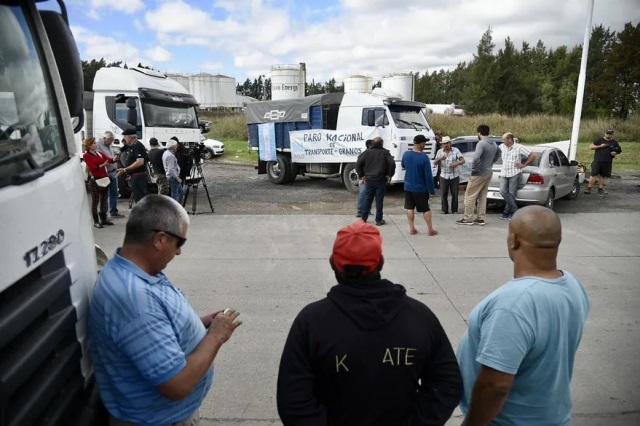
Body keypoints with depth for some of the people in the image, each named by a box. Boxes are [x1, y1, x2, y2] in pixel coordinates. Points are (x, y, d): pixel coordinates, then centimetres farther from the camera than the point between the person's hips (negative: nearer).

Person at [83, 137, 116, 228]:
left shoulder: (99, 153, 14)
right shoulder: (86, 155, -5)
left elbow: (109, 160, 3)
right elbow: (92, 168, -15)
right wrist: (103, 165, -25)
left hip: (105, 178, 7)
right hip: (95, 180, -6)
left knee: (104, 200, 12)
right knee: (95, 201, -2)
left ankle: (104, 218, 21)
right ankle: (96, 221, 2)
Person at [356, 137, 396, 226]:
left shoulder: (367, 152, 3)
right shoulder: (385, 152, -2)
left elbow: (358, 164, -2)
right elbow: (392, 164, -11)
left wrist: (361, 176, 5)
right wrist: (389, 175, 1)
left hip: (369, 180, 2)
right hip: (381, 180, -2)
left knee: (367, 199, 10)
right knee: (379, 200, 3)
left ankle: (364, 218, 14)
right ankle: (378, 220, 6)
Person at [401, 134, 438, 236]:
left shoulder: (406, 154, -6)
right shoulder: (424, 158, -20)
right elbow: (428, 176, -18)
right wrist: (432, 190, -8)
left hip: (408, 187, 4)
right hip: (421, 189, -3)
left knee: (410, 208, 11)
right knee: (425, 209, 8)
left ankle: (412, 229, 15)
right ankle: (431, 230, 14)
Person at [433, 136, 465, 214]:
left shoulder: (456, 150, -2)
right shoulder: (440, 151, 4)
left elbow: (463, 160, -8)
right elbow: (435, 162, 3)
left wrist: (457, 163, -29)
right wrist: (440, 159, -19)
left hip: (454, 176, -1)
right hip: (444, 176, 1)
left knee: (454, 194, 1)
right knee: (444, 194, 0)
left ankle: (454, 210, 12)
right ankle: (445, 210, 11)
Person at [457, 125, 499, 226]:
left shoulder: (481, 143, -18)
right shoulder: (494, 144, 10)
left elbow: (476, 157, -33)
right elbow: (497, 155, 28)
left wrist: (473, 168, -19)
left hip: (479, 173, -8)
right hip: (489, 173, 9)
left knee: (470, 196, -1)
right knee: (483, 196, 13)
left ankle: (467, 219, 1)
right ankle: (480, 219, 14)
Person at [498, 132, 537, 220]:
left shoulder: (519, 148, -6)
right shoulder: (502, 147, 7)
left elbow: (533, 155, -5)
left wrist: (524, 165, -4)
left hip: (514, 174, -4)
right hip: (504, 174, 5)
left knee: (511, 194, -3)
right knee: (503, 192, -10)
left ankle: (506, 213, 6)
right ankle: (515, 210, 1)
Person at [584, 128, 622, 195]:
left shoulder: (614, 142, 11)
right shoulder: (599, 140, 6)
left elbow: (619, 151, 18)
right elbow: (591, 147, 2)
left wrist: (615, 154, -4)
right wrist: (600, 146, -9)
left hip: (607, 163, 2)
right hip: (597, 161, -2)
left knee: (602, 176, 8)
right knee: (593, 175, -8)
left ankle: (600, 189, 17)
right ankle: (589, 188, -3)